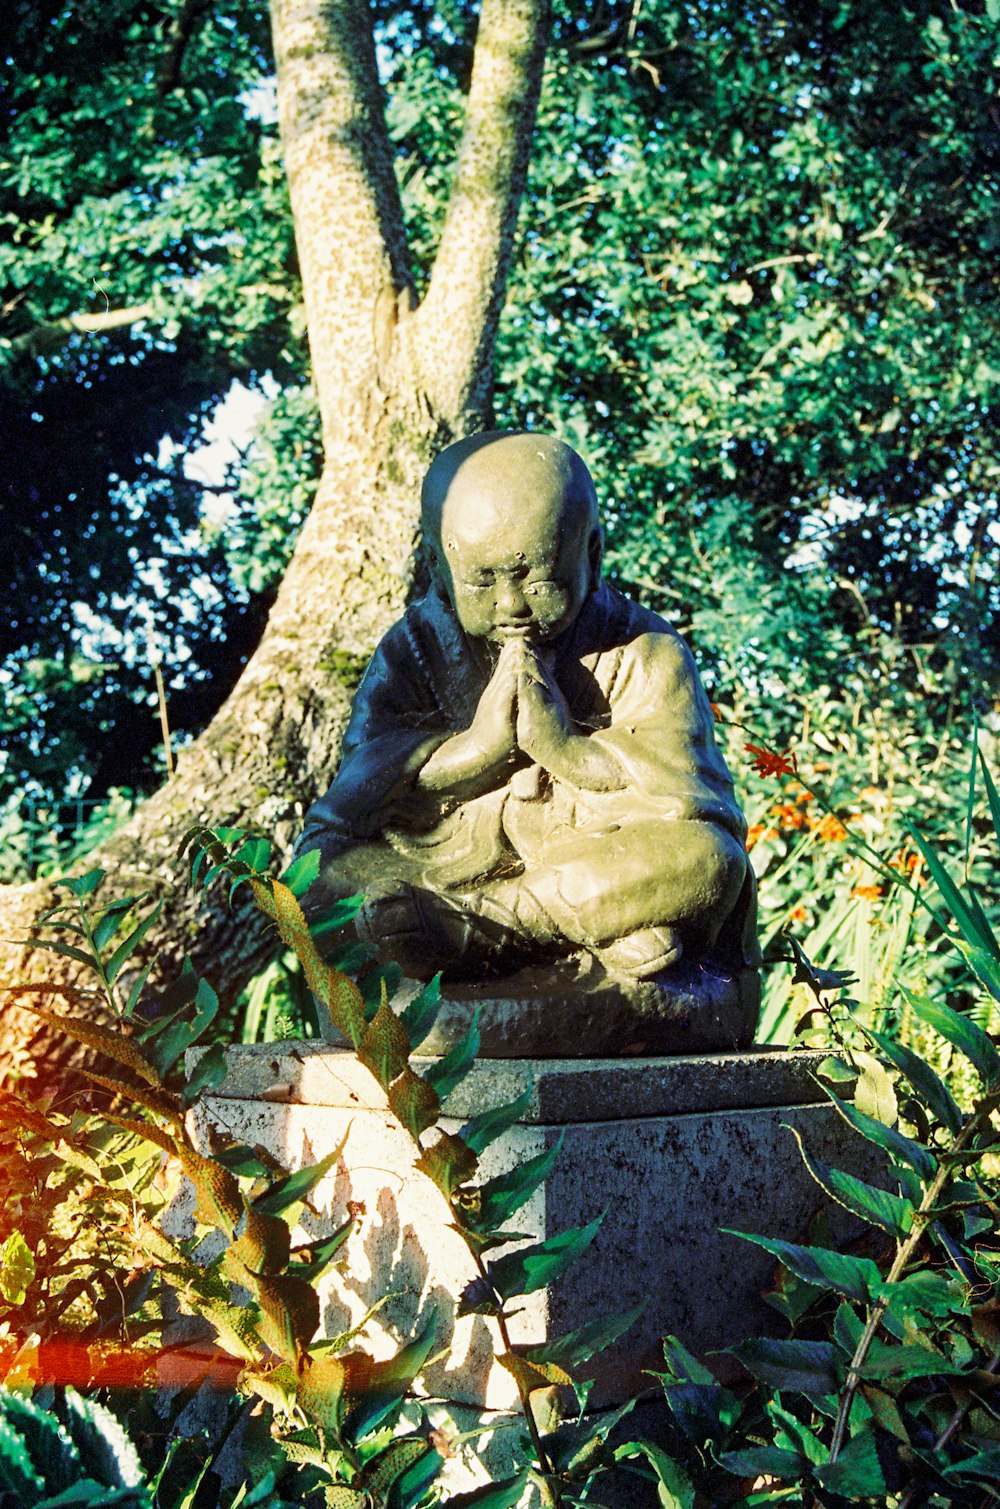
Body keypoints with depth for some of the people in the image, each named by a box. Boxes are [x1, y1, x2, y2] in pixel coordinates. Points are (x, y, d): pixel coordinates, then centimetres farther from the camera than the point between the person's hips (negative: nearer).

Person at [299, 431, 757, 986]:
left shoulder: (645, 654, 0)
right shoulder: (413, 650, 6)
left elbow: (686, 792, -11)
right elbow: (363, 793, -5)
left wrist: (566, 748, -21)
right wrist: (479, 747, -17)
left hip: (608, 865, -1)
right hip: (452, 862, 2)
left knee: (706, 860, -31)